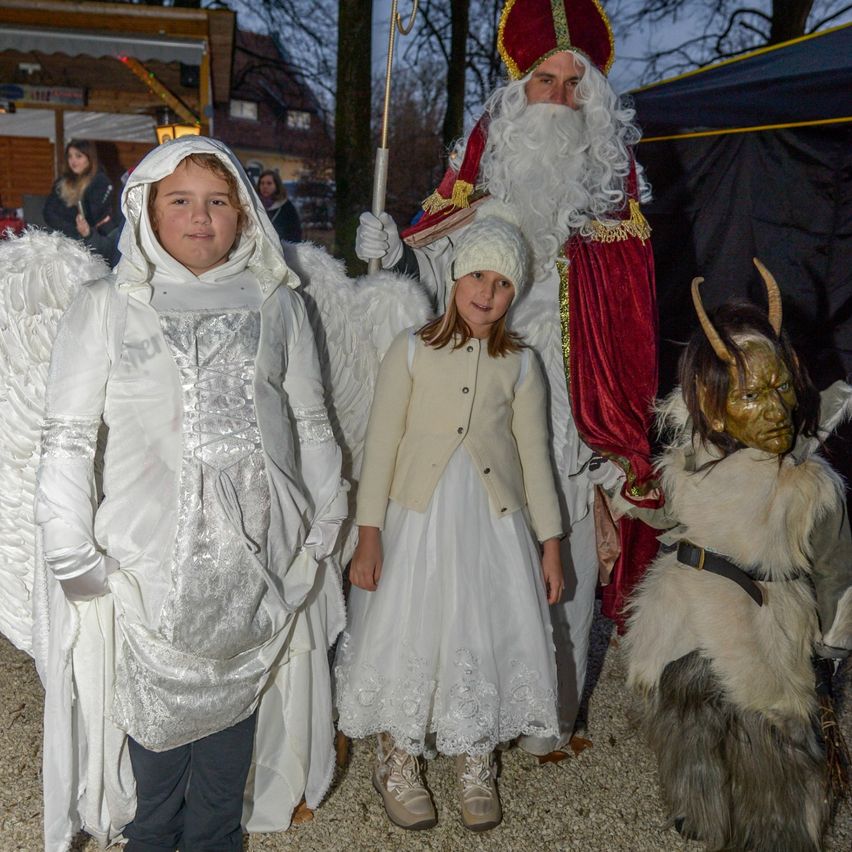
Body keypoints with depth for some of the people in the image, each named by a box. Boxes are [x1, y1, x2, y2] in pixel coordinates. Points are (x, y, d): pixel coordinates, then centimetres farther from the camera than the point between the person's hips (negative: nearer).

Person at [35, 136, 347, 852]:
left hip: (259, 557, 2)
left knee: (237, 696, 13)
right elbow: (68, 437, -3)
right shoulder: (107, 307, 0)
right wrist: (72, 554, -7)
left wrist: (325, 520, 9)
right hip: (149, 556, -2)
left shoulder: (276, 303, 7)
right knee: (157, 704, 8)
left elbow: (311, 422, 11)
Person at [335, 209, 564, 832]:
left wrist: (550, 544, 4)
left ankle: (476, 769, 31)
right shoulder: (412, 351, -3)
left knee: (488, 640, 8)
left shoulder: (520, 364, 3)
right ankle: (399, 765, 29)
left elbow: (534, 455, 6)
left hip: (495, 524, 2)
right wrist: (369, 538, -8)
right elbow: (381, 446, -4)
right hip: (418, 520, -2)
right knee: (408, 637, 5)